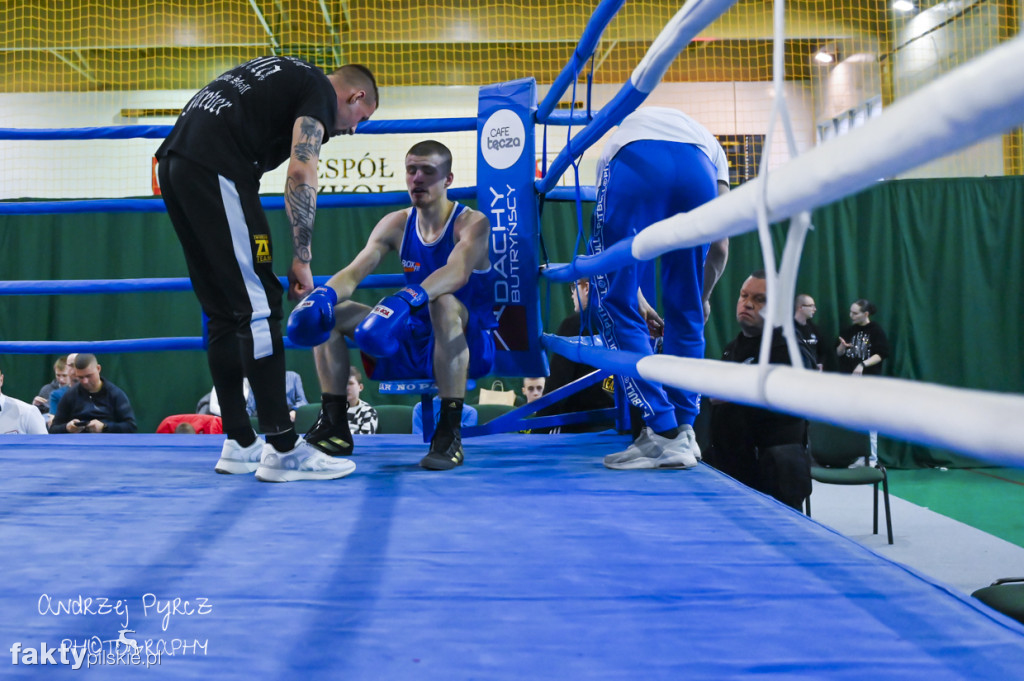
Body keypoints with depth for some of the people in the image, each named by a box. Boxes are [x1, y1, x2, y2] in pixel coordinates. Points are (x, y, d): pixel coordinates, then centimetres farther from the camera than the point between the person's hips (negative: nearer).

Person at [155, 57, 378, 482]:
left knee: (223, 311, 11)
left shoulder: (287, 75, 29)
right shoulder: (320, 90, 2)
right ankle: (283, 450, -7)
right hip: (214, 170, -9)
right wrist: (302, 260, -9)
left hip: (174, 160, 9)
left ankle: (239, 445, 16)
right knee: (258, 306, -8)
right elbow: (301, 174, -11)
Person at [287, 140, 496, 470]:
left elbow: (458, 272, -35)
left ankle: (450, 434, -36)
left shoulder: (472, 223, -13)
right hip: (415, 343, 6)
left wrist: (407, 299, -52)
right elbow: (354, 272, -8)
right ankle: (334, 426, -1)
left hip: (470, 344, -6)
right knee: (327, 314, -4)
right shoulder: (396, 224, 3)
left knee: (443, 301, -39)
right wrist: (324, 294, -31)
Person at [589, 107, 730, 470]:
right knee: (688, 314, 17)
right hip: (697, 172, 2)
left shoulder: (622, 131, 46)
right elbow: (719, 247, 31)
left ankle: (664, 434, 0)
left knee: (617, 306, 6)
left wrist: (635, 300, 54)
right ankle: (684, 432, 17)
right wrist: (702, 298, 48)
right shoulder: (709, 145, 42)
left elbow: (613, 242, 44)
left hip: (633, 166, -1)